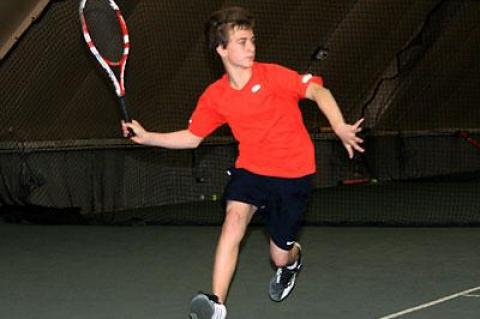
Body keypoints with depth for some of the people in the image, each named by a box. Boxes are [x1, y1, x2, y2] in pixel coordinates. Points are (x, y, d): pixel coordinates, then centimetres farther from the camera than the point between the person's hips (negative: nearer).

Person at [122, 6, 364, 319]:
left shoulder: (272, 75, -13)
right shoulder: (214, 96, -1)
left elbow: (317, 91, -20)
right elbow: (191, 137, 8)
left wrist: (339, 127, -36)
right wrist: (146, 137, -3)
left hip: (293, 174, -2)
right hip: (250, 168, 2)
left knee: (280, 256, 4)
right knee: (234, 217, -28)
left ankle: (292, 259, 46)